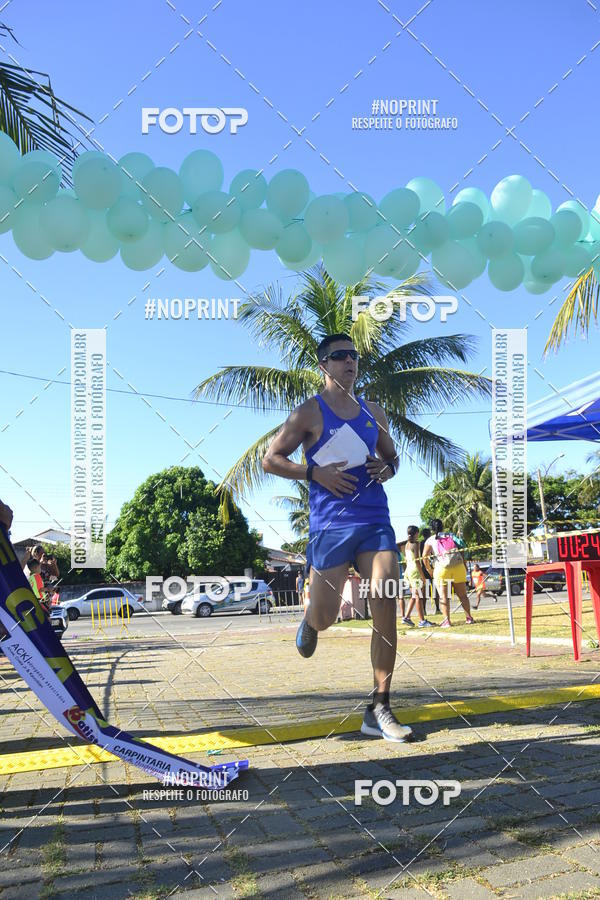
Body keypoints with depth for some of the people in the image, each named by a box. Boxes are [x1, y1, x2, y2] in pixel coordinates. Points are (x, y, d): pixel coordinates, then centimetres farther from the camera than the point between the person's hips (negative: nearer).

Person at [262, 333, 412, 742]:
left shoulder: (373, 412, 15)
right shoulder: (309, 413, 1)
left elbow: (392, 455, 27)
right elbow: (271, 459, 1)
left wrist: (388, 467, 3)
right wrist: (315, 472, -12)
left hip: (375, 520, 4)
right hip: (330, 524, -3)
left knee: (386, 607, -9)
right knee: (325, 617, 1)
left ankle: (379, 709, 0)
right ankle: (309, 621, 43)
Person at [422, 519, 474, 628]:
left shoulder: (430, 540, 9)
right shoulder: (451, 535, 18)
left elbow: (425, 557, -1)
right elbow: (461, 551, 11)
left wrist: (430, 571, 9)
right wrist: (465, 566, 14)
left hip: (441, 568, -3)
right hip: (458, 566, 3)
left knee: (443, 596, -1)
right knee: (462, 594, 11)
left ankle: (447, 620, -10)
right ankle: (469, 618, 13)